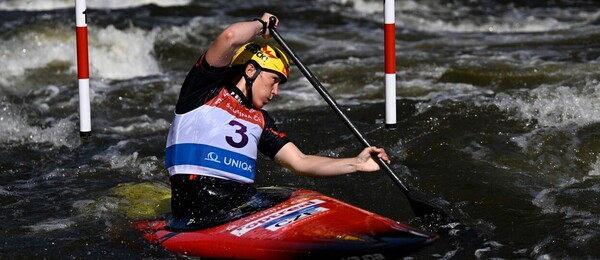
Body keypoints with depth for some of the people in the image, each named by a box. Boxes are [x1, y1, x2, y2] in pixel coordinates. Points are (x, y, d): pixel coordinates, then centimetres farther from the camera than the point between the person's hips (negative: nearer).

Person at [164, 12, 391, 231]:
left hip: (245, 201, 8)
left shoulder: (260, 121, 25)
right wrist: (261, 25, 10)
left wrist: (355, 164, 9)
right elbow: (230, 38, -10)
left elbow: (300, 162, 19)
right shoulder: (207, 89, 6)